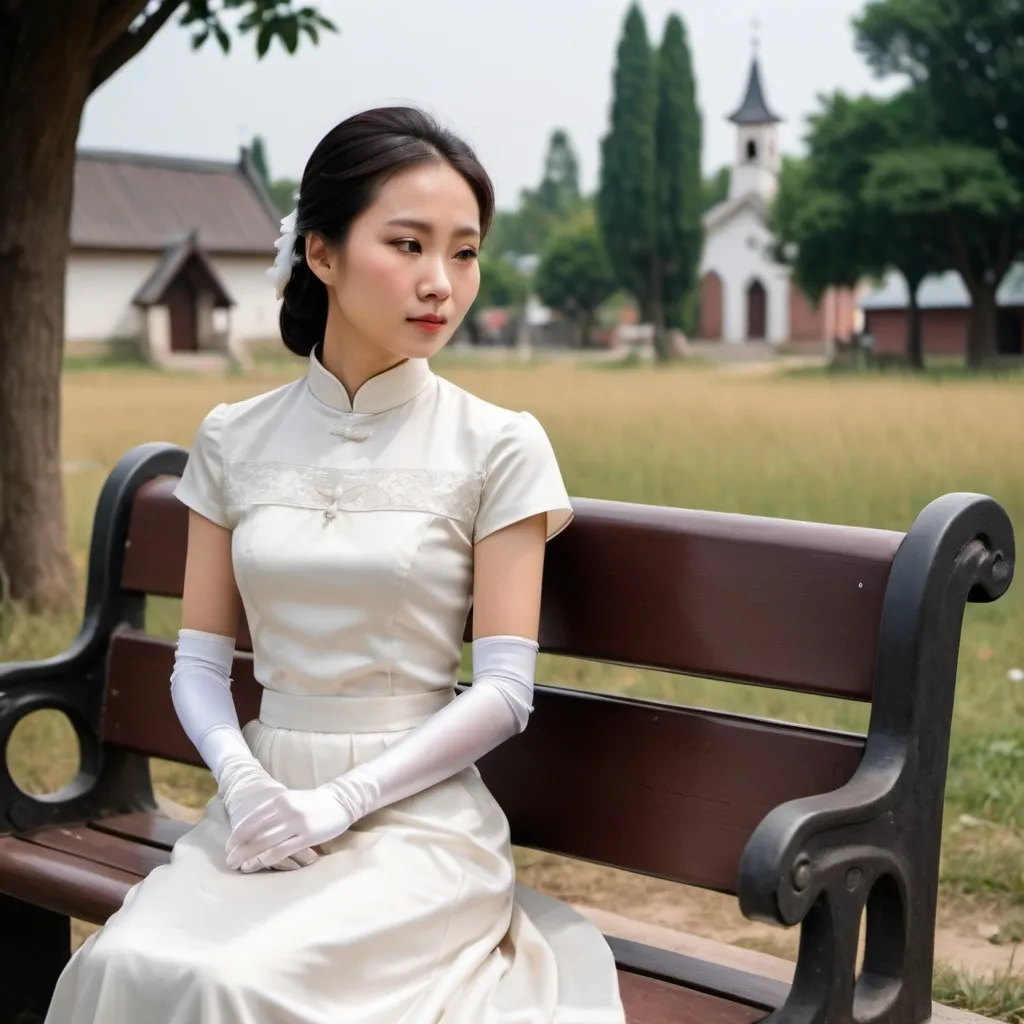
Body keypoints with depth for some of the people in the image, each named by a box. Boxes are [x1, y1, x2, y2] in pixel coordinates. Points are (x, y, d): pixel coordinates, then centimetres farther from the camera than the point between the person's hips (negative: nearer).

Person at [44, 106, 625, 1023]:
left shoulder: (497, 448, -4)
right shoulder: (234, 441, 6)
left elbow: (504, 691, -6)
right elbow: (200, 660, 7)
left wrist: (337, 803, -14)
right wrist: (242, 781, -12)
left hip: (419, 812, -3)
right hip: (264, 801, 3)